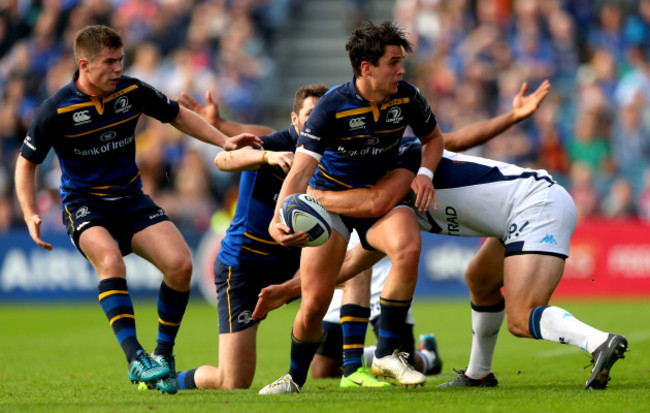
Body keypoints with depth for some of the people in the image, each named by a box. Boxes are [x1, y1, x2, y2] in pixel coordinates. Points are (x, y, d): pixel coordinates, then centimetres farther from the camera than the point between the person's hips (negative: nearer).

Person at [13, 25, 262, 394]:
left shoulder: (133, 92, -3)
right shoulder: (57, 110, -13)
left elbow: (177, 115, 14)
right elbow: (27, 161, 0)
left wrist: (224, 141, 7)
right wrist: (31, 215, -13)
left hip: (130, 198, 4)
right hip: (84, 202, -4)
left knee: (180, 264, -18)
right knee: (111, 260, -36)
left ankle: (164, 355, 0)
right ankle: (135, 358, -40)